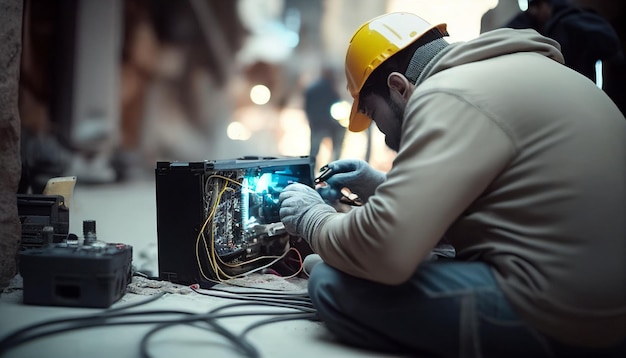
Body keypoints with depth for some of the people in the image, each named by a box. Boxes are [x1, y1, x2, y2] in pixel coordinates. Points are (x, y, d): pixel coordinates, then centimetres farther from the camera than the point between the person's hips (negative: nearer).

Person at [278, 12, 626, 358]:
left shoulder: (450, 96, -15)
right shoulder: (510, 69, 14)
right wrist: (381, 186, 22)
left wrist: (313, 218, -3)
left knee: (332, 284, -10)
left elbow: (384, 252, -22)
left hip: (560, 317, -10)